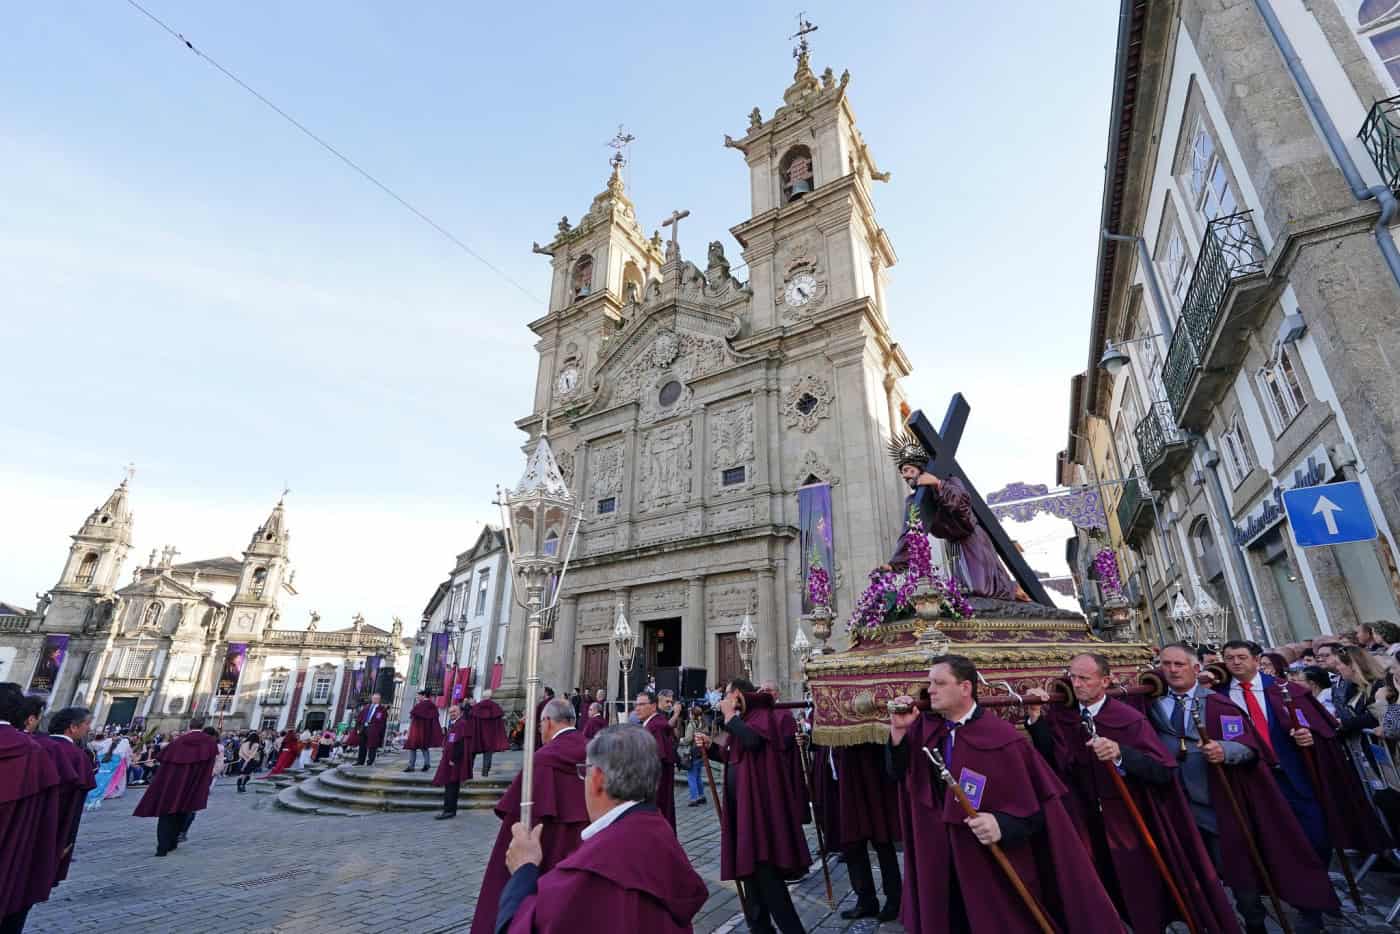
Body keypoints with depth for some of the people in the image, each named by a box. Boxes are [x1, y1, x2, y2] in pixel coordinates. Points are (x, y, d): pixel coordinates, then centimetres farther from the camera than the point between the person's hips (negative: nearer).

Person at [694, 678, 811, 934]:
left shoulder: (762, 714, -12)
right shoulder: (742, 719, 13)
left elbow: (752, 740, -31)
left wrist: (729, 715, -19)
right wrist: (710, 746, 3)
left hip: (758, 801, -9)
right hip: (740, 801, 9)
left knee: (765, 870, -8)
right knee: (748, 864, 16)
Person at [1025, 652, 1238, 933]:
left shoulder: (1129, 719, -15)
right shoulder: (1061, 716, -6)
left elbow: (1164, 770, -20)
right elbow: (1049, 761, -15)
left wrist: (1121, 754, -38)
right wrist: (1036, 717, -29)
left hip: (1131, 826, -3)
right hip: (1087, 828, 3)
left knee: (1144, 905, 11)